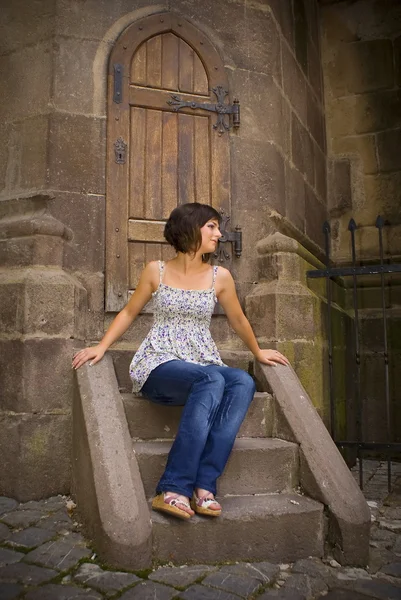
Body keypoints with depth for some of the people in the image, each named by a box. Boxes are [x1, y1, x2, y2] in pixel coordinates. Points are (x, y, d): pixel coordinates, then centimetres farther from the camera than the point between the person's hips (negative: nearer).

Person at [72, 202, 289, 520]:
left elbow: (238, 321, 20)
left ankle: (203, 485, -30)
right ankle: (173, 489, -32)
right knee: (212, 380, -35)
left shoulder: (220, 276, 6)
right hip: (159, 365, -3)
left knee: (244, 383, -29)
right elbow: (129, 312, 13)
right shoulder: (156, 271, 3)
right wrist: (102, 346, 2)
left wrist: (258, 352, 31)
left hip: (203, 365, 3)